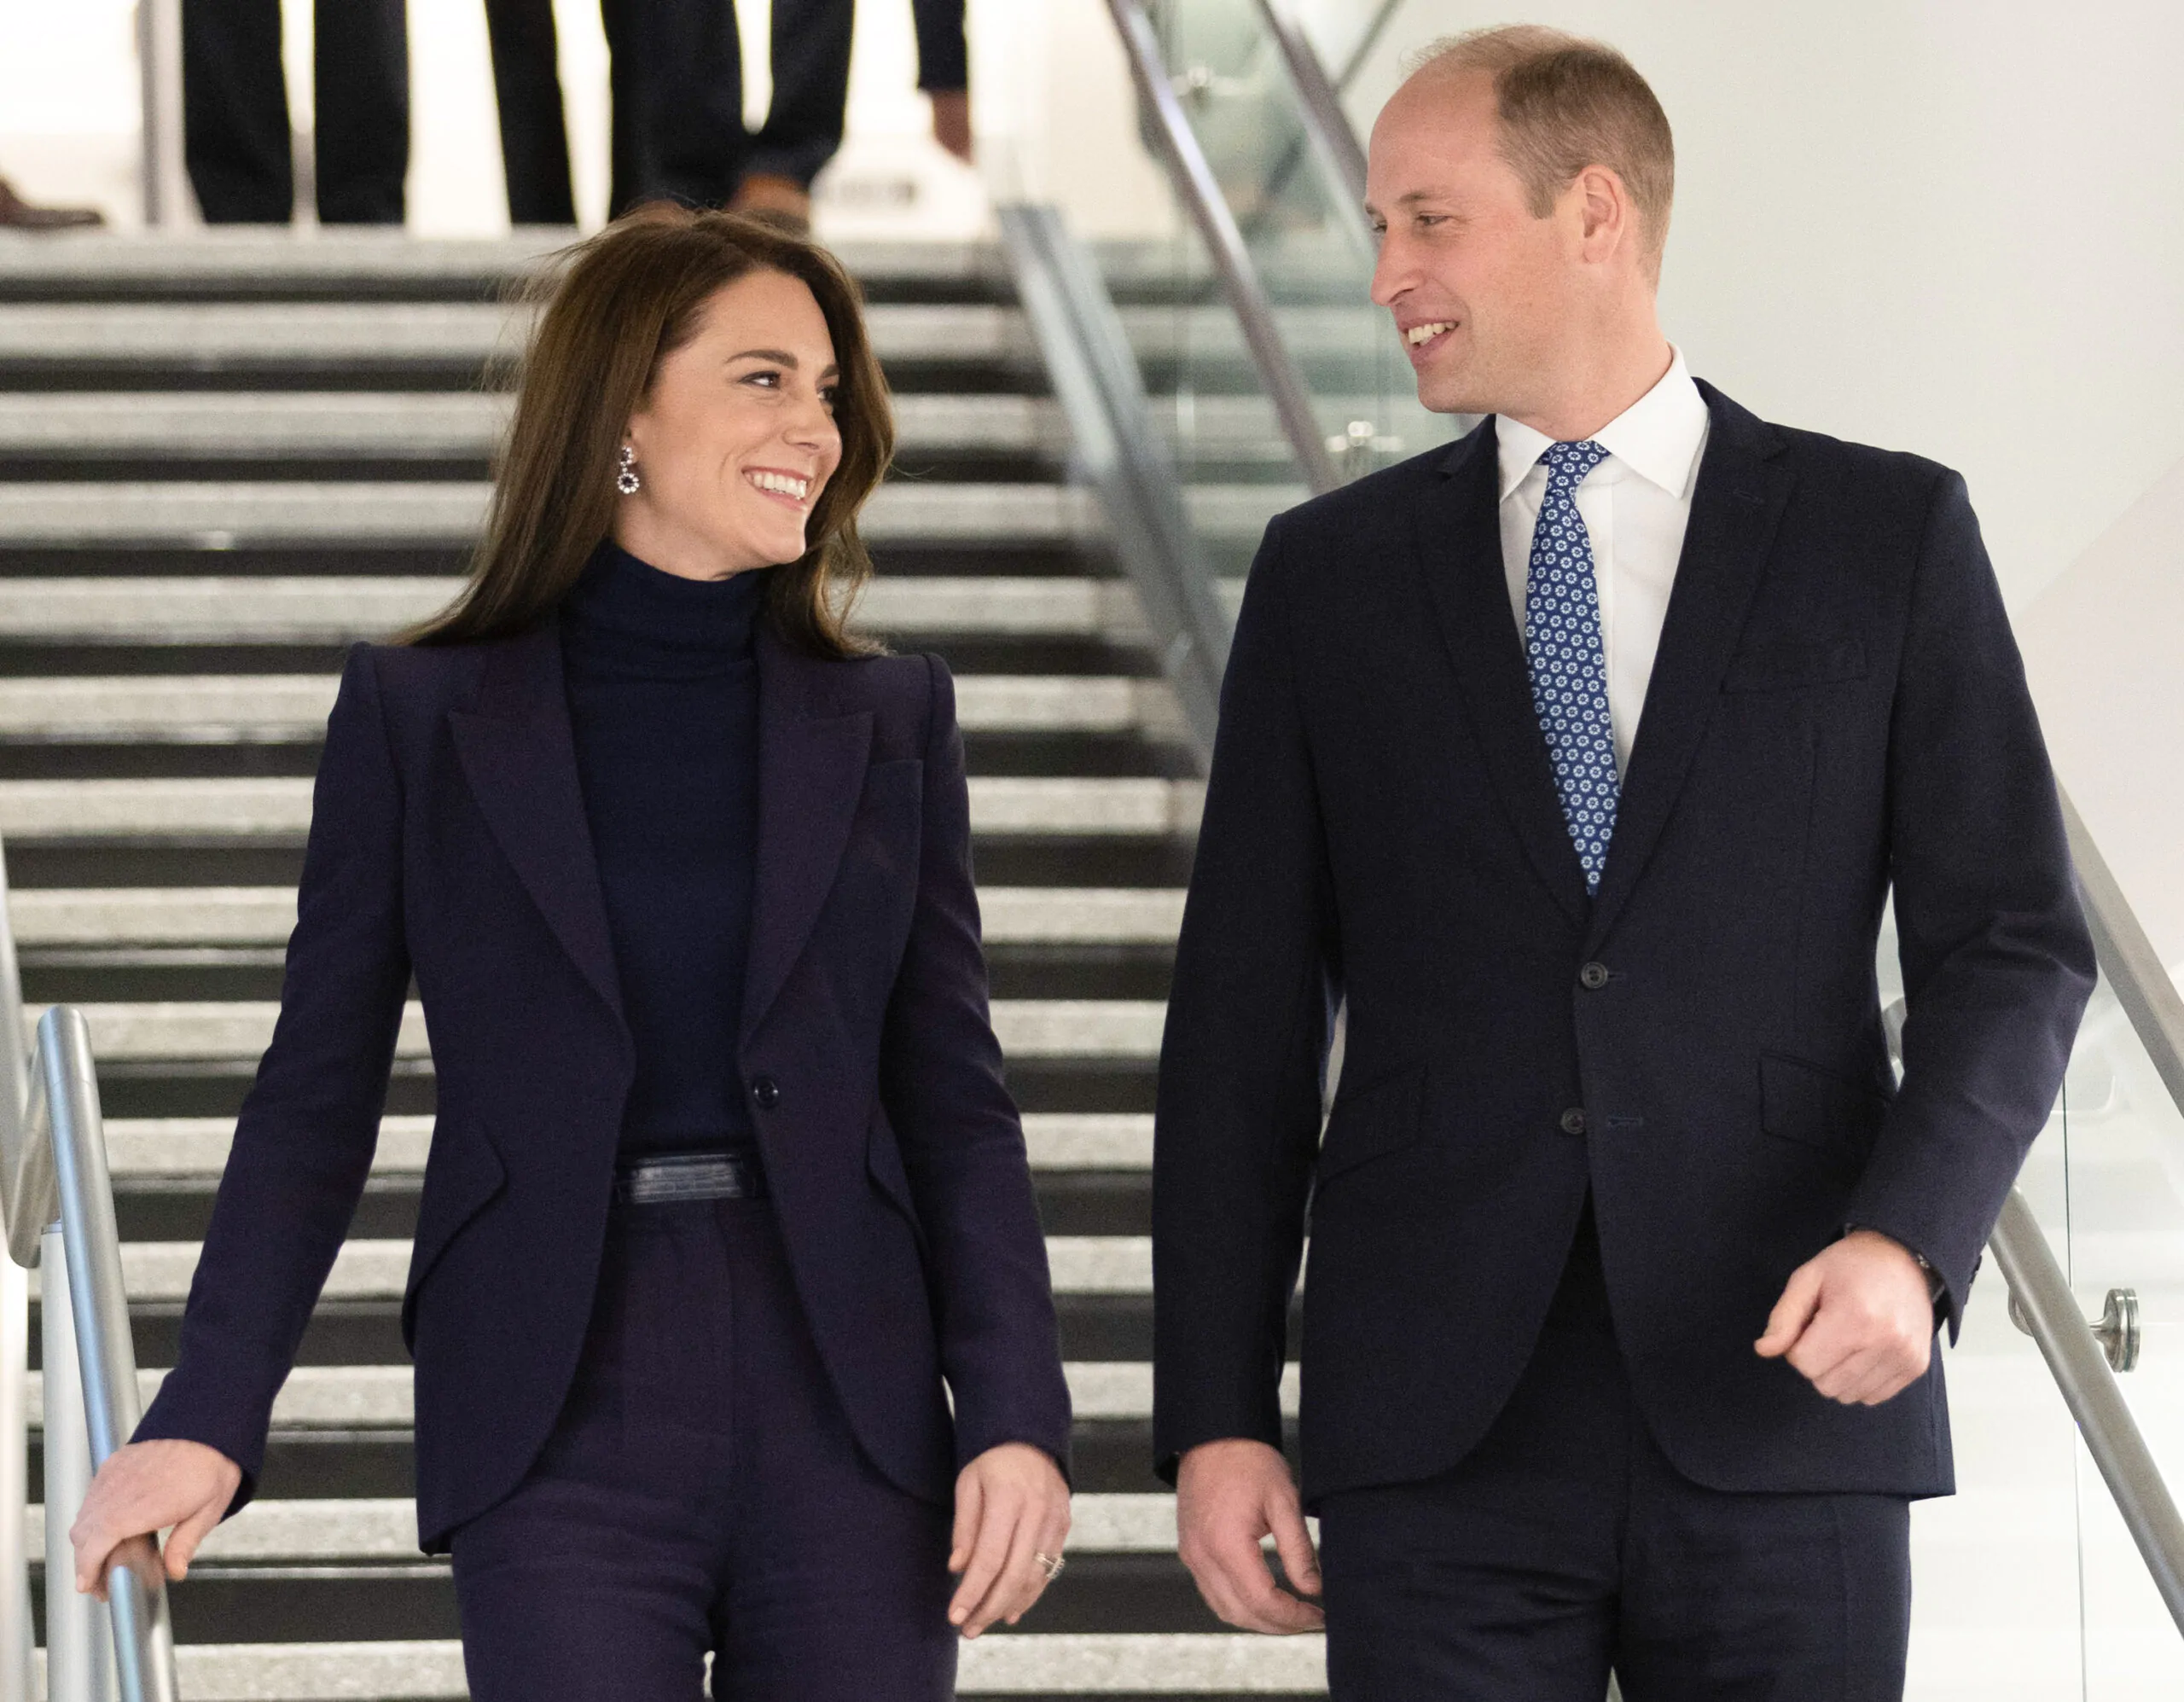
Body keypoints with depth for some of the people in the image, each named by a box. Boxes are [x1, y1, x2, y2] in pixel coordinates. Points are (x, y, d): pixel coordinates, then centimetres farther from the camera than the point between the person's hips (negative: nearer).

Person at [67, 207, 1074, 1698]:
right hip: (561, 1445, -2)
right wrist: (210, 1419, -5)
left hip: (844, 1419, 2)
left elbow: (954, 1100, 8)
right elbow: (318, 1097, 5)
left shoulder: (890, 721, 11)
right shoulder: (417, 718, 5)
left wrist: (1016, 1414, -5)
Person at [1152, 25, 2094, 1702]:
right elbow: (1245, 1018, 9)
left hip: (1779, 1409, -1)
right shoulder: (1330, 573, 11)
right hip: (1441, 1427, 1)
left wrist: (1908, 1240, -14)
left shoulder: (1886, 536, 6)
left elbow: (2012, 947, 3)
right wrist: (1217, 1415, 3)